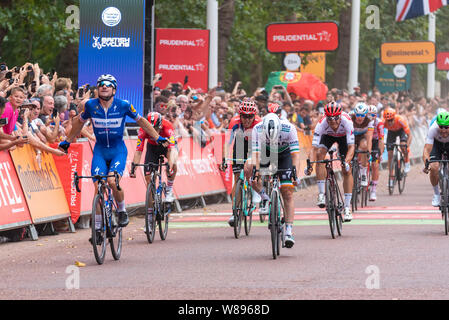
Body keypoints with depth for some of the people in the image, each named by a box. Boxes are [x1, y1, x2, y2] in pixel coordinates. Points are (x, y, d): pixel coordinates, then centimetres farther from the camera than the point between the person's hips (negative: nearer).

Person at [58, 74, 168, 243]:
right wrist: (67, 141, 21)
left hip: (118, 150, -2)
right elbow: (79, 122, 13)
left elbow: (140, 120, 4)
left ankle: (122, 211, 1)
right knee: (98, 187, -10)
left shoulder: (123, 105, -11)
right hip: (100, 151, 2)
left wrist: (157, 137, 6)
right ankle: (98, 228, 1)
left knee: (113, 181, -26)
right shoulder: (90, 105, -7)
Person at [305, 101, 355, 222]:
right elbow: (314, 148, -40)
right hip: (328, 136, 1)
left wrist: (347, 162, -58)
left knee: (346, 170, -11)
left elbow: (351, 146, -42)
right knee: (320, 154, -29)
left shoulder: (346, 121, -40)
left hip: (343, 136, -1)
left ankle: (347, 207, -4)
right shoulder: (322, 124, -38)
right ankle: (321, 194, -22)